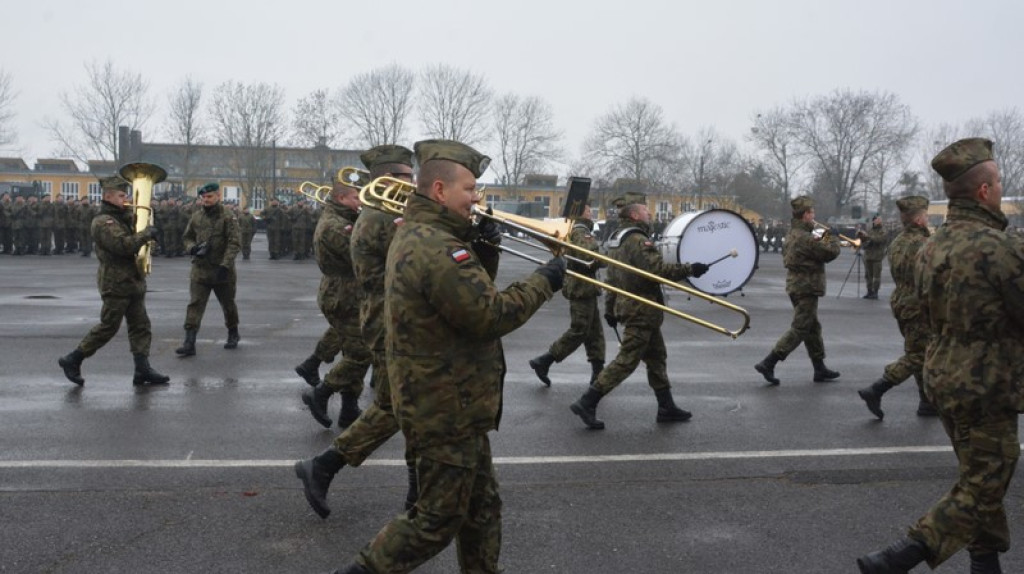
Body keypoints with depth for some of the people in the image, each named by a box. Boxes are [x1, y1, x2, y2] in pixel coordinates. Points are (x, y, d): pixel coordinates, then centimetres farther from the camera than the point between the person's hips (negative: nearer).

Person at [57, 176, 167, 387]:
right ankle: (72, 360, 11)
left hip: (133, 281, 9)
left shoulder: (124, 218, 17)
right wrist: (147, 234, -19)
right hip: (115, 283, -9)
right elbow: (123, 245, -27)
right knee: (108, 327, -3)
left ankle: (143, 369, 7)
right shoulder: (103, 222, -14)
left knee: (141, 326, 6)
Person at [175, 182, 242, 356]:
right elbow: (187, 237, 17)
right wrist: (192, 248, -6)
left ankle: (233, 334, 36)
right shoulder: (196, 216, 6)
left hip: (222, 270, -3)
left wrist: (225, 265, -24)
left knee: (228, 304, 14)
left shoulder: (227, 217, -9)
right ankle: (189, 343, -9)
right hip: (200, 269, 3)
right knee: (195, 305, -6)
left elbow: (234, 243, -15)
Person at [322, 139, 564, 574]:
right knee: (440, 518, 4)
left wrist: (484, 248, 0)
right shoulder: (438, 246, -24)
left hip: (451, 401, 10)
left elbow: (474, 295, 15)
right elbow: (491, 316, -25)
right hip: (447, 408, -10)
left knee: (482, 506, 20)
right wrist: (543, 281, -13)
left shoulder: (415, 234, 10)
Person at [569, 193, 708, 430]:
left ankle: (666, 408, 23)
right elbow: (658, 270, -28)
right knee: (626, 361, -6)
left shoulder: (617, 239, 13)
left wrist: (610, 309, 20)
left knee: (657, 358, 16)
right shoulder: (638, 241, -18)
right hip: (641, 311, -10)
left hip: (626, 304, 10)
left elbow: (612, 278, 17)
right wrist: (690, 269, -20)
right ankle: (587, 403, -4)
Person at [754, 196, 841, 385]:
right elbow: (831, 252, -18)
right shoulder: (805, 238, -21)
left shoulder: (791, 234, 8)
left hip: (795, 285, 10)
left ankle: (820, 369, 25)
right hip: (807, 288, -10)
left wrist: (819, 240, 9)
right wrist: (832, 237, 3)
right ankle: (768, 363, -7)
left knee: (813, 328, 16)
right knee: (799, 330, -5)